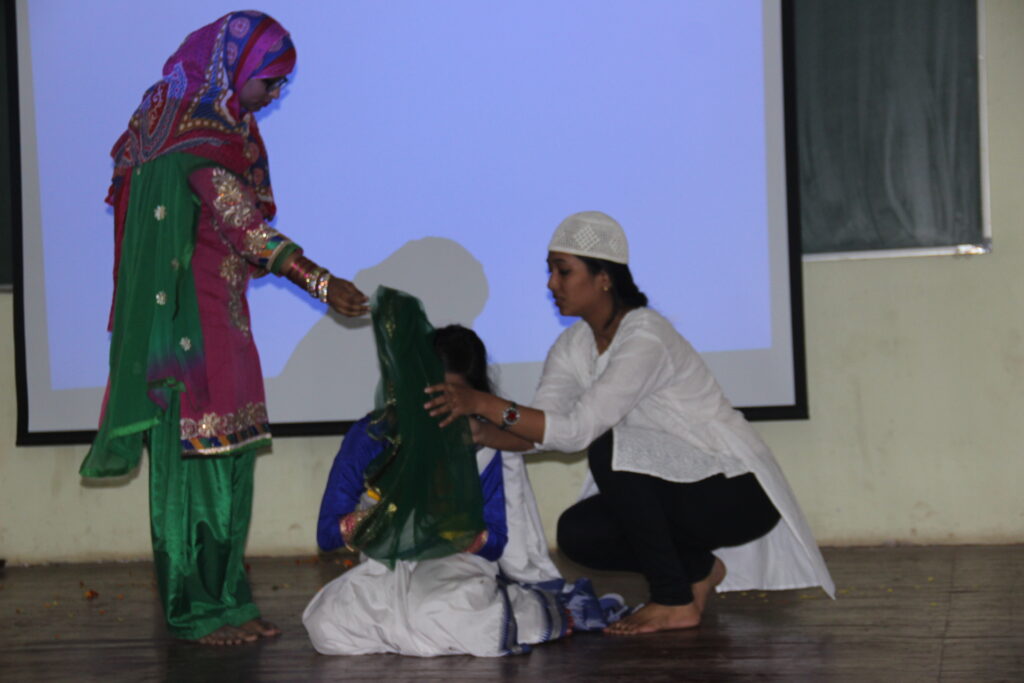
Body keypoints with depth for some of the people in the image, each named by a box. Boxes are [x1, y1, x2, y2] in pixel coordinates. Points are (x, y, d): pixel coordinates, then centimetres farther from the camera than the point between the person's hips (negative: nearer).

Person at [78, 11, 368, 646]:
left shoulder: (219, 125, 13)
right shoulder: (199, 136, -17)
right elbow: (241, 224, -21)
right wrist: (319, 282, -22)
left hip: (221, 314, 10)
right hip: (192, 320, -10)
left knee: (227, 455, 10)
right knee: (197, 455, -5)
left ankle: (226, 599, 14)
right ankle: (198, 610, 1)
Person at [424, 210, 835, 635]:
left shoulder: (646, 338, -24)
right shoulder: (574, 345, 3)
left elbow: (577, 429, -32)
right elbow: (535, 432, -5)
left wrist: (484, 403, -34)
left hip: (739, 491, -8)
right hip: (681, 486, 8)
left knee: (610, 450, -28)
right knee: (577, 534, -10)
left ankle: (675, 603, -17)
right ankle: (697, 569, 11)